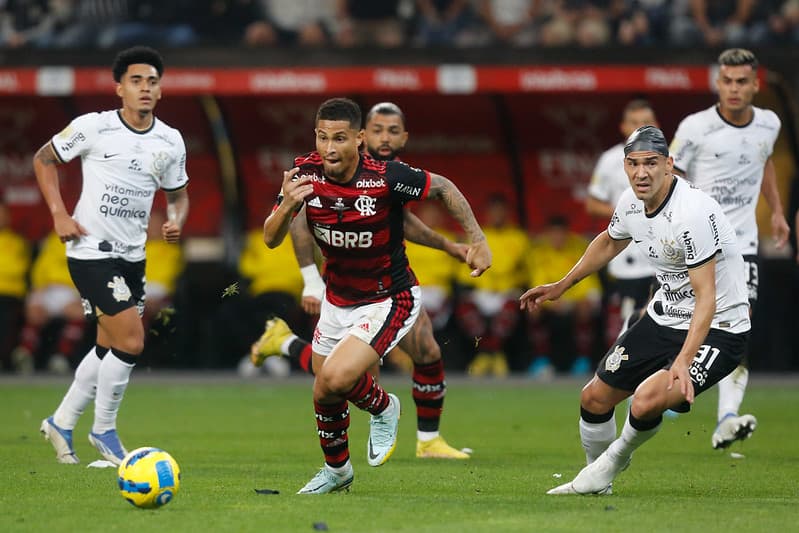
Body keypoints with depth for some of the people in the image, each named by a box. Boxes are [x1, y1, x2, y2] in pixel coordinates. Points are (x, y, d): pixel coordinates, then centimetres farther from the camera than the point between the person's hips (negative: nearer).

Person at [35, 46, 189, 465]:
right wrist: (59, 214, -8)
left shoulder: (171, 142, 3)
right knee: (131, 341, -13)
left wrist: (175, 220, -6)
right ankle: (103, 430, 5)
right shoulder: (93, 127, -10)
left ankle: (62, 422, 33)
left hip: (132, 256, 7)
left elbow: (177, 194, 17)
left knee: (109, 348, 15)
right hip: (91, 250, -7)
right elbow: (44, 158, 2)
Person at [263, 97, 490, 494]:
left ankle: (382, 408, 10)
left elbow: (443, 188, -9)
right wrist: (287, 205, -33)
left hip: (388, 301, -5)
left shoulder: (386, 178, -27)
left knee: (335, 380, -24)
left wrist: (478, 240, -12)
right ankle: (336, 469, 43)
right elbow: (271, 239, -13)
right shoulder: (305, 173, -14)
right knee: (323, 395, 15)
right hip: (337, 299, 5)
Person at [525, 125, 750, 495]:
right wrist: (560, 287, 29)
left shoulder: (692, 212, -28)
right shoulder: (632, 202, -2)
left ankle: (615, 460, 4)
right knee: (595, 398, 7)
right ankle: (596, 482, 33)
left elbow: (706, 297, -29)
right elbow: (610, 242, 23)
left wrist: (684, 361, -39)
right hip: (663, 317, 8)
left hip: (716, 329, -8)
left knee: (647, 402, -28)